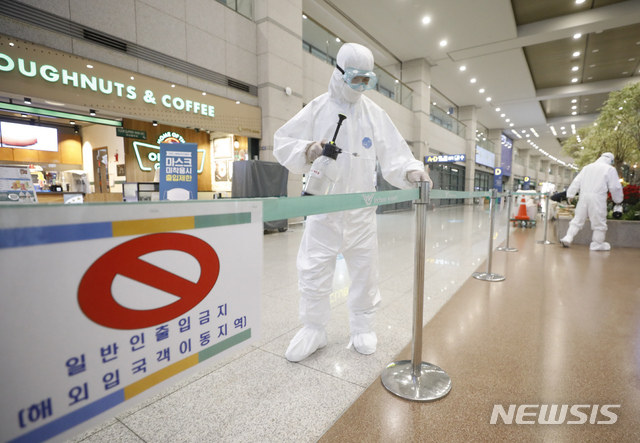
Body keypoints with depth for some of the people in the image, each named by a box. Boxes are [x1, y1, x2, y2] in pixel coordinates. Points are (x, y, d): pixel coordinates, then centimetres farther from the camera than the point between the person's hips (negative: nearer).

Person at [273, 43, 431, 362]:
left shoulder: (375, 114, 7)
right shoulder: (317, 108, 3)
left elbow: (393, 154, 2)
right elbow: (282, 142, 2)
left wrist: (410, 170, -18)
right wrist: (306, 151, -19)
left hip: (361, 207, 2)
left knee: (365, 269, 9)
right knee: (314, 269, 1)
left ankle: (362, 326, 28)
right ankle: (313, 329, 20)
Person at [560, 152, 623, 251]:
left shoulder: (587, 167, 14)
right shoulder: (610, 169, 1)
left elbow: (576, 182, 13)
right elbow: (615, 187, 2)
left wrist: (570, 195, 17)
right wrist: (618, 199, 15)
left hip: (584, 196, 4)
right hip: (597, 198, -4)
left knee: (578, 219, 10)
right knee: (599, 221, 6)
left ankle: (568, 238, 4)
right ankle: (597, 244, 13)